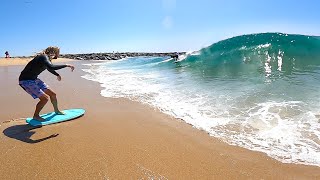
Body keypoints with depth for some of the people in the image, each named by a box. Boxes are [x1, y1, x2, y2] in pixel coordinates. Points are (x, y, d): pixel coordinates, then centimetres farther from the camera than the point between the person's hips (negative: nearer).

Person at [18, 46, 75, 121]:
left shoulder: (46, 58, 6)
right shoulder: (44, 57, -23)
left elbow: (49, 68, 29)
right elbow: (51, 67, -44)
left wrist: (57, 75, 43)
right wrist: (66, 65, -38)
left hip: (34, 79, 9)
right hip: (26, 81, -9)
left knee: (52, 94, 10)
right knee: (44, 98, -15)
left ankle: (56, 110, 33)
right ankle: (36, 116, 7)